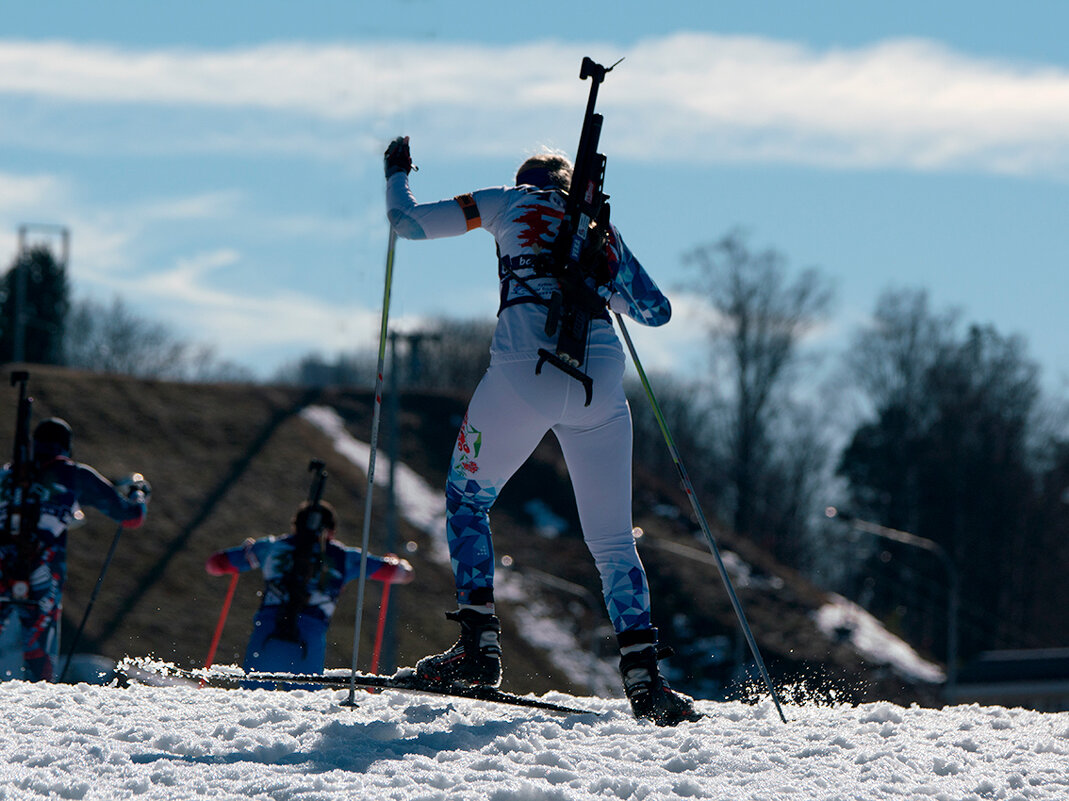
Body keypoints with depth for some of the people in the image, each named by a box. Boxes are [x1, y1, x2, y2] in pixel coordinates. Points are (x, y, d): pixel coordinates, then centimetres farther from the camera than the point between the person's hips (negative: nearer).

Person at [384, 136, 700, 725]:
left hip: (525, 369, -2)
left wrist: (396, 175, 41)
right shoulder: (603, 229, 25)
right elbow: (655, 311, 32)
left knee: (467, 498, 19)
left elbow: (408, 222, 20)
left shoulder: (509, 202, 18)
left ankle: (477, 644, 6)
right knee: (611, 539, 9)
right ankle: (642, 675, -6)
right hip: (601, 376, 2)